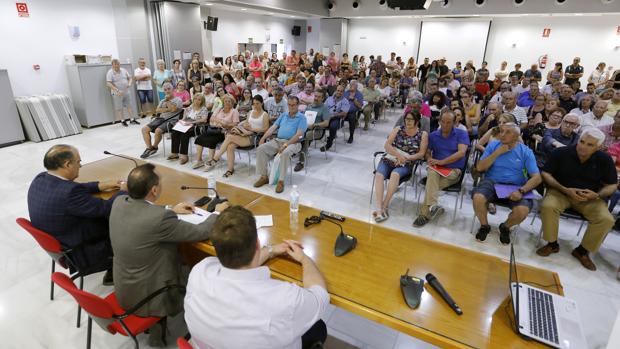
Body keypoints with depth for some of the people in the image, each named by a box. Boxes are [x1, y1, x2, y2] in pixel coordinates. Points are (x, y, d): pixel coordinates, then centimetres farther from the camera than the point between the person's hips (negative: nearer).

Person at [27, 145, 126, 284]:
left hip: (56, 244, 8)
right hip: (78, 254, -8)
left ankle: (112, 272, 30)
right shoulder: (69, 192, -35)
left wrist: (101, 185, 6)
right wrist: (125, 190, -9)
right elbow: (105, 209, -24)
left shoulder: (40, 179, -8)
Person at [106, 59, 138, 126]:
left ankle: (132, 119, 15)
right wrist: (117, 90, -27)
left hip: (126, 92, 5)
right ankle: (122, 121, 13)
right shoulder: (110, 73, -10)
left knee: (129, 106, 8)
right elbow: (108, 83, -17)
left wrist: (129, 83, -9)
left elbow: (130, 78, 14)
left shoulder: (124, 70, 6)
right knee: (119, 108, 3)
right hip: (117, 94, -4)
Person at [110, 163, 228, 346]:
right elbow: (201, 232, -20)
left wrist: (172, 211, 12)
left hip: (123, 288, 7)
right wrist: (218, 213, -3)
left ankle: (157, 332, 34)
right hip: (145, 297, -7)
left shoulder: (119, 202, -11)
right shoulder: (161, 218, -33)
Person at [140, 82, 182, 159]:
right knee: (144, 129, -13)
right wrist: (167, 109, -8)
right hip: (161, 118, 7)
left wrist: (168, 100, -1)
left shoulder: (178, 100, 5)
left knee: (158, 131, -32)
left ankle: (154, 147, -6)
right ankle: (149, 148, -6)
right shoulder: (162, 100, 24)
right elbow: (157, 110, 7)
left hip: (171, 120, -7)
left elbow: (173, 109, -13)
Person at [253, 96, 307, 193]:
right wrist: (263, 138, -2)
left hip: (292, 142, -6)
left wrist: (285, 145, -22)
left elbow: (298, 135, -11)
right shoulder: (283, 115, 21)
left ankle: (281, 181, -28)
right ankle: (264, 176, -11)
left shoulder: (301, 117, 2)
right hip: (277, 140, 6)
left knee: (285, 153, -39)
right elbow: (273, 127, 14)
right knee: (261, 149, -17)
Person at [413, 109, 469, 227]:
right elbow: (427, 152, 15)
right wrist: (429, 159, -9)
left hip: (454, 170, -2)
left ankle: (425, 212, -26)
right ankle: (432, 207, -45)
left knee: (431, 182, -32)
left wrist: (441, 162, -17)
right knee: (432, 173, -36)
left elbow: (461, 152, -11)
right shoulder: (433, 135, 13)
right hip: (437, 169, 2)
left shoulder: (461, 134, 2)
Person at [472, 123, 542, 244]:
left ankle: (505, 227, 8)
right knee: (478, 198, -32)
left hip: (515, 187, 0)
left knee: (523, 210, -30)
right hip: (492, 182, 1)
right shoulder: (493, 145, 5)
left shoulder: (526, 151, 1)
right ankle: (484, 226, 0)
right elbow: (479, 167, -2)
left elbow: (537, 177, -5)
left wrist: (521, 191, -22)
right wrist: (497, 153, -10)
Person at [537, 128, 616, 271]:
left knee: (606, 219, -22)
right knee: (547, 206, -33)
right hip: (561, 192, -2)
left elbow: (612, 185, 3)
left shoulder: (605, 160, -5)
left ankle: (582, 251, 1)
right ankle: (552, 244, -9)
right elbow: (546, 174, -9)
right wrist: (565, 190, -21)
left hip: (590, 198, 2)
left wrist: (597, 195, -19)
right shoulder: (561, 153, -13)